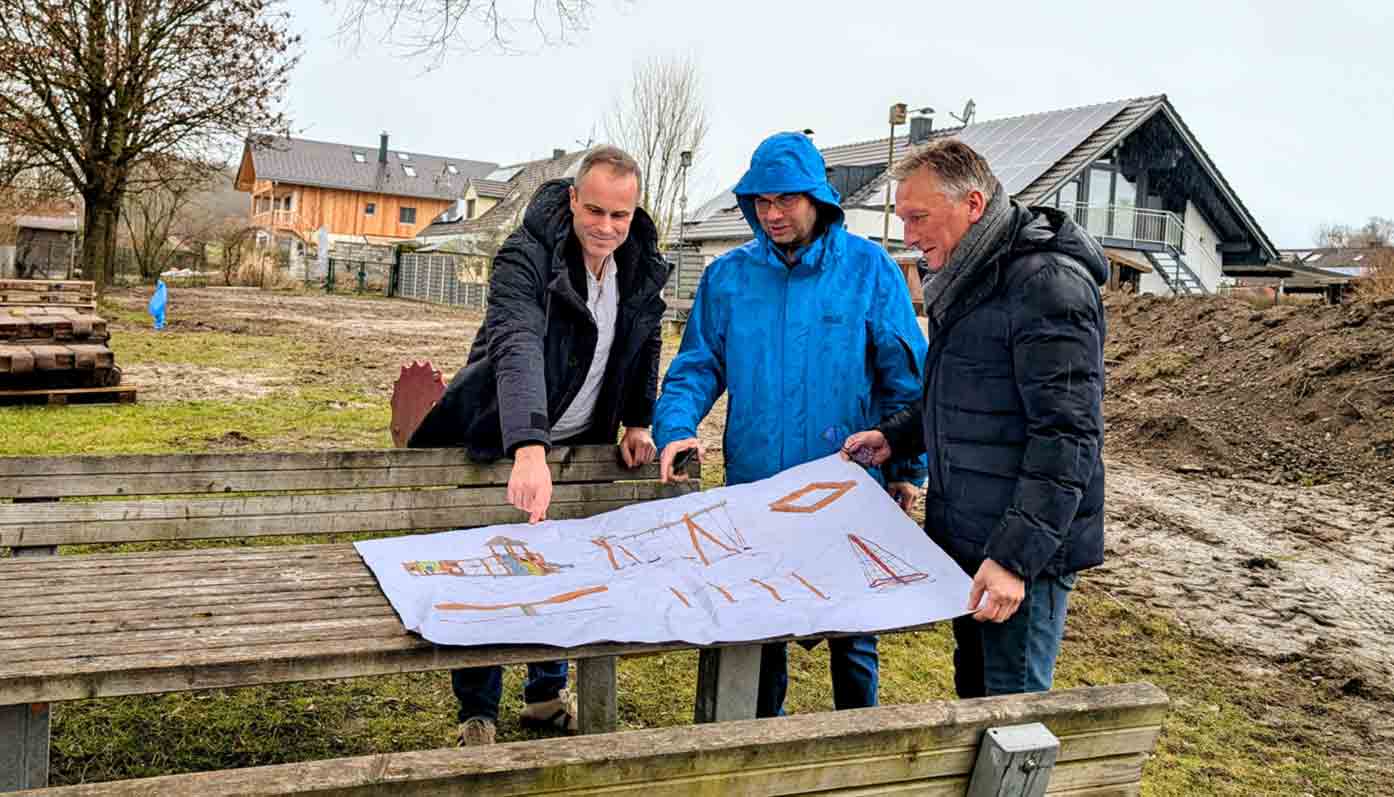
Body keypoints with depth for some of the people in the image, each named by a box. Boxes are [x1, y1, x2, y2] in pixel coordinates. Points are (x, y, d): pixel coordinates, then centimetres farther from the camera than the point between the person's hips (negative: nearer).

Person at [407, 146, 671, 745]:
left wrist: (638, 421, 2)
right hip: (506, 446, -5)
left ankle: (547, 695, 35)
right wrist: (529, 450, -55)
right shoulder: (526, 258, -26)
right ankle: (477, 713, 22)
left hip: (583, 447, 5)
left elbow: (646, 347, 11)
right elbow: (518, 351, -42)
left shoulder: (643, 267, -6)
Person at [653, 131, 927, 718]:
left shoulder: (868, 268, -4)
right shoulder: (727, 276, 2)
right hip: (754, 485, 2)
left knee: (852, 628, 13)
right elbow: (698, 365, 4)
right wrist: (676, 427, -14)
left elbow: (904, 375, -1)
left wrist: (908, 467, -3)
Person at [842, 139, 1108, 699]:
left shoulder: (1047, 284, -19)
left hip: (1025, 547, -9)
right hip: (966, 536, 9)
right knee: (973, 693, 20)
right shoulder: (964, 282, 12)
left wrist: (1016, 555, -28)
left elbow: (1066, 437, -24)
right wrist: (896, 437, 12)